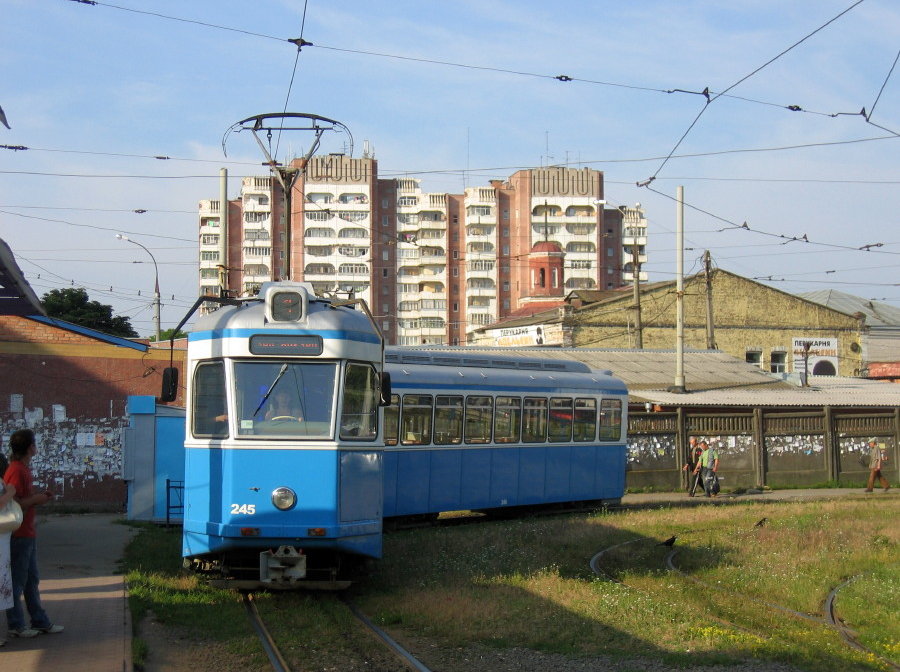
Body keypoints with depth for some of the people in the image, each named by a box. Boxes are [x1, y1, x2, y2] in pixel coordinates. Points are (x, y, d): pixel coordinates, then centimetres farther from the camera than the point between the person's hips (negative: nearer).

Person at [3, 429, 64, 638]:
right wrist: (36, 499, -15)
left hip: (28, 534, 10)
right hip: (18, 536, -10)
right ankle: (16, 626, 8)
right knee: (17, 581, 0)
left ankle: (40, 621, 22)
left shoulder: (24, 469, 12)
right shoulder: (16, 471, -18)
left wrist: (40, 496, 6)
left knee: (31, 581, 15)